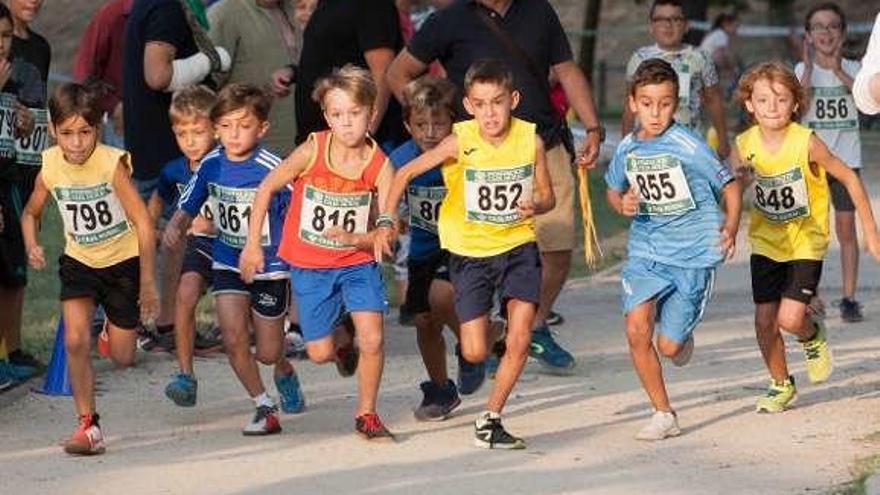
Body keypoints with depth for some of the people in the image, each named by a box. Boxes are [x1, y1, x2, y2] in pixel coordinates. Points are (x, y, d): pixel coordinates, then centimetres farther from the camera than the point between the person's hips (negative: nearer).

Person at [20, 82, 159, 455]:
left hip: (123, 260, -2)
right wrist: (32, 247, -13)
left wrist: (147, 282, -19)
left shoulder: (112, 163, -24)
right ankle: (88, 425, -5)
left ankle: (118, 324, 42)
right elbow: (31, 213, 8)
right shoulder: (50, 168, -12)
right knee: (75, 342, -16)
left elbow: (143, 222, -19)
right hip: (78, 261, 2)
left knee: (122, 358, 5)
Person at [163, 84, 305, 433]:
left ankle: (285, 371, 44)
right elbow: (187, 208, 5)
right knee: (233, 338, -12)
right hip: (228, 264, 3)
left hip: (270, 267, -3)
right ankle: (265, 407, 5)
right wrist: (175, 228, -15)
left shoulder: (271, 169, -20)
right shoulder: (211, 166, -5)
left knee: (267, 353, 6)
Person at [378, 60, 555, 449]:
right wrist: (387, 220, -18)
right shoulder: (461, 142, -14)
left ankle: (490, 420, 4)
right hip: (469, 251, -1)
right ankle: (488, 333, 36)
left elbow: (547, 196, 4)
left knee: (519, 341, -14)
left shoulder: (530, 140, -10)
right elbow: (406, 173, -7)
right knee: (475, 353, -2)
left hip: (518, 246, 1)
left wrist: (535, 205, -20)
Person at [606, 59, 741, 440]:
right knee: (637, 330, -16)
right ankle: (663, 414, 0)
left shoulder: (689, 146, -13)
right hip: (646, 253, 3)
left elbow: (730, 186, -4)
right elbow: (614, 189, 20)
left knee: (669, 346, -2)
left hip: (693, 255, -3)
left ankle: (684, 337, 39)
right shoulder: (627, 149, 1)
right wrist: (622, 204, -4)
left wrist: (731, 226, -20)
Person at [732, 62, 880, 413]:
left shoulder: (806, 143, -20)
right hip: (767, 240, 3)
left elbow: (848, 178, -9)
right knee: (764, 320, 0)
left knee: (790, 318, -16)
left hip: (806, 242, -3)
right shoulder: (745, 145, -10)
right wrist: (740, 177, -23)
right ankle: (781, 384, 25)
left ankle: (814, 337, 21)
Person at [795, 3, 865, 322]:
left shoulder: (852, 69, 2)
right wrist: (809, 68, -19)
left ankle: (849, 297, 4)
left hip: (846, 160, 0)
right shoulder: (801, 71, 0)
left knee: (846, 228, 0)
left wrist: (838, 71, -26)